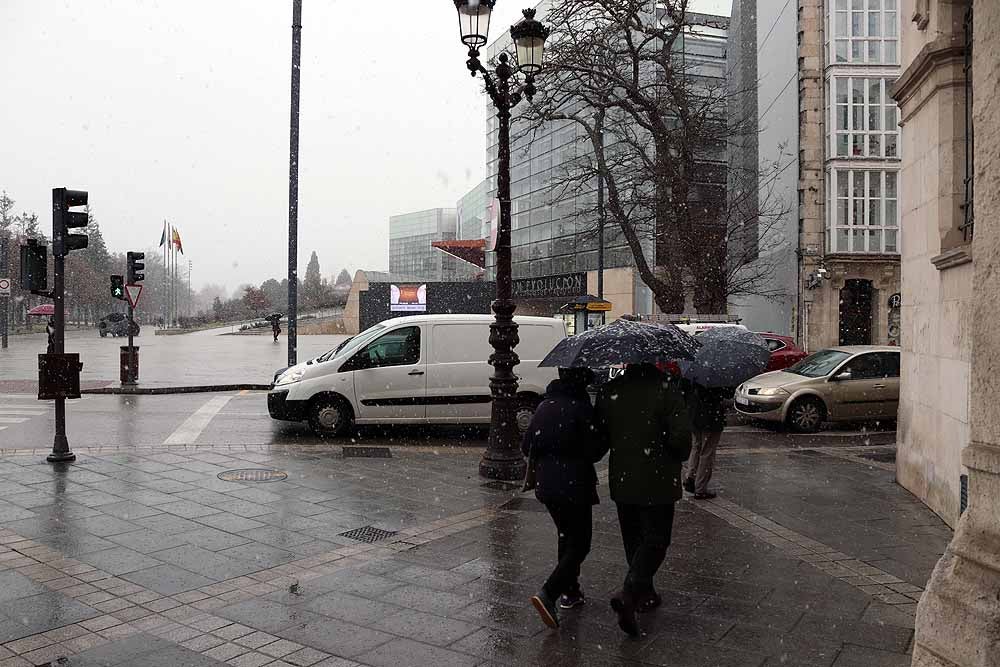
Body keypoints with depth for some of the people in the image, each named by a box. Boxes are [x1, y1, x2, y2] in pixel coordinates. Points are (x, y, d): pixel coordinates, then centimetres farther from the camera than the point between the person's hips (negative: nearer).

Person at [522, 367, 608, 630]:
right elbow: (594, 452, -14)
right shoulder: (582, 408, -15)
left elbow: (526, 447, 7)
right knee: (579, 544, 2)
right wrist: (607, 437, 4)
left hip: (546, 485, 7)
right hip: (575, 486, -7)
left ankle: (570, 592, 32)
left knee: (566, 537, 23)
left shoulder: (544, 405, 5)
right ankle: (548, 594, -13)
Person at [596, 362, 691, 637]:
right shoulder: (666, 387, -14)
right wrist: (679, 456, 4)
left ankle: (645, 594, 32)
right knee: (655, 540, 5)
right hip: (658, 481, -4)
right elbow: (681, 436, -17)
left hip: (621, 480, 4)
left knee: (633, 539, 19)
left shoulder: (609, 391, -1)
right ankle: (628, 595, -12)